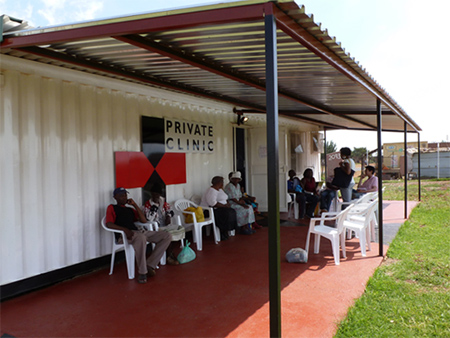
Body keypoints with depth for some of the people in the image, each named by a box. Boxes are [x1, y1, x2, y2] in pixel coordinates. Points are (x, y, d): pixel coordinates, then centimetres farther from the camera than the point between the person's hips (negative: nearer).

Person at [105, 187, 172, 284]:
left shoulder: (130, 209, 31)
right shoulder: (112, 208, 14)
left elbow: (143, 220, 18)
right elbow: (109, 224, -3)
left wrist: (134, 205, 15)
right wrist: (124, 229, -20)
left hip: (138, 232, 7)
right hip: (124, 235, -7)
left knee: (167, 236, -8)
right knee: (141, 238, -43)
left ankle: (150, 265, -11)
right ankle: (142, 272, -30)